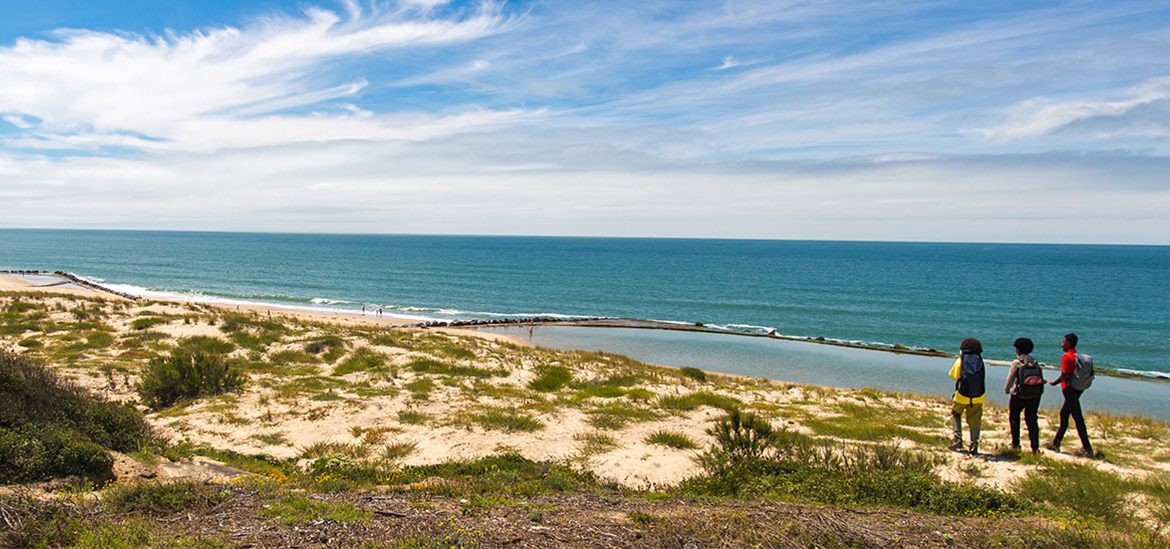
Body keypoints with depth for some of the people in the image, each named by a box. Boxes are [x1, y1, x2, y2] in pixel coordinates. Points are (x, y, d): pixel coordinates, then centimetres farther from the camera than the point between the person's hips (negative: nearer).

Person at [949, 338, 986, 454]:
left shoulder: (961, 360, -5)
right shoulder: (980, 361, 2)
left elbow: (954, 376, 5)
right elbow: (982, 377, 12)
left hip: (962, 395, -2)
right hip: (978, 397, 2)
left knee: (955, 414, 18)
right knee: (974, 420, 11)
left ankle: (958, 439, 5)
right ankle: (974, 445, 8)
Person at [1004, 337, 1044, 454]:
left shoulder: (1017, 363, -12)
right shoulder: (1035, 362, 1)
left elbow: (1010, 379, -10)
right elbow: (1042, 380, 2)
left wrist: (1006, 390, 8)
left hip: (1019, 396, -4)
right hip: (1035, 396, 4)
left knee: (1014, 417, 16)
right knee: (1032, 420, 11)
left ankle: (1015, 443, 17)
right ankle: (1035, 447, 4)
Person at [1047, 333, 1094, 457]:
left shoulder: (1067, 357, -16)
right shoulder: (1078, 356, 11)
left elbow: (1064, 376, -19)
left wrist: (1054, 382, -4)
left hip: (1069, 389, -10)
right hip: (1077, 389, 10)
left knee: (1078, 418, -7)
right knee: (1064, 414, 16)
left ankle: (1087, 449, -6)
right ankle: (1056, 443, 23)